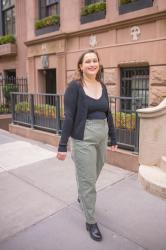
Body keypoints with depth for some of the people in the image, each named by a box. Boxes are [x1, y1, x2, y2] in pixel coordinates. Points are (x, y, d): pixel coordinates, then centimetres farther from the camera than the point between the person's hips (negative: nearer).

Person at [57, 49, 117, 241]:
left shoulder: (103, 87, 7)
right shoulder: (75, 86, -10)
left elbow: (108, 114, 12)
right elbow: (69, 117, -13)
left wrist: (113, 138, 13)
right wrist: (62, 145, -15)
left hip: (102, 137, 6)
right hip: (83, 139, -6)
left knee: (93, 175, 22)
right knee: (87, 180, 5)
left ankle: (81, 197, 52)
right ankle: (90, 222, 24)